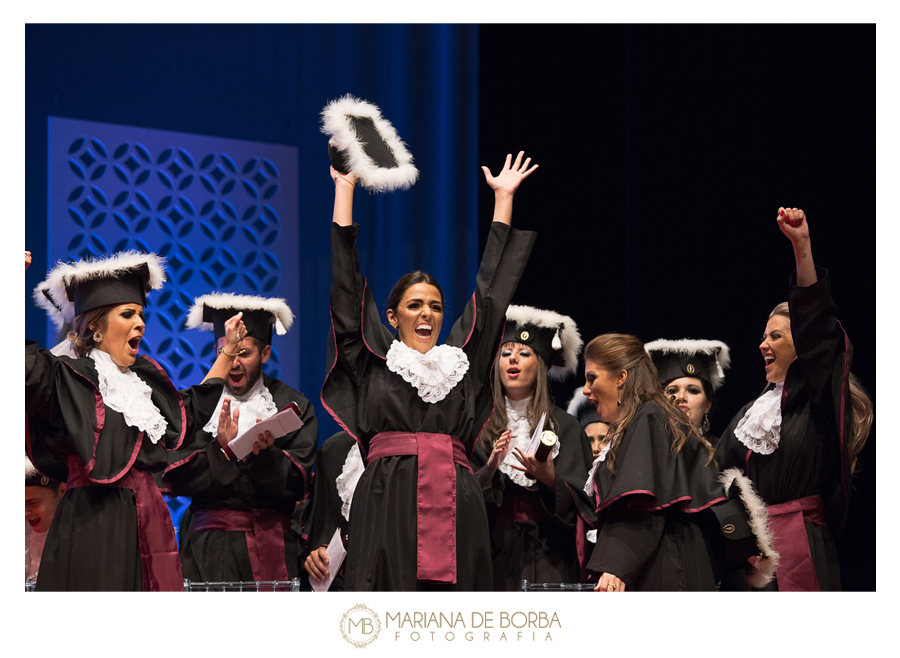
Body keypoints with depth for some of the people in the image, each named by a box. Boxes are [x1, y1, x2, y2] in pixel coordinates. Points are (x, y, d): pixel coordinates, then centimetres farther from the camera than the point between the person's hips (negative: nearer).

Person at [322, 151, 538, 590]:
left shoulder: (460, 360, 21)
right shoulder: (373, 360, 14)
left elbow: (491, 290, 26)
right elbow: (346, 280, 13)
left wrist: (504, 197, 31)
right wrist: (344, 187, 16)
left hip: (455, 504, 3)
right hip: (388, 503, -2)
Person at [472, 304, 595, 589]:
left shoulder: (565, 428, 8)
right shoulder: (479, 426, 10)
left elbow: (581, 504, 3)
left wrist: (549, 479, -15)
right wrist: (490, 469, -14)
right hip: (495, 552, 0)